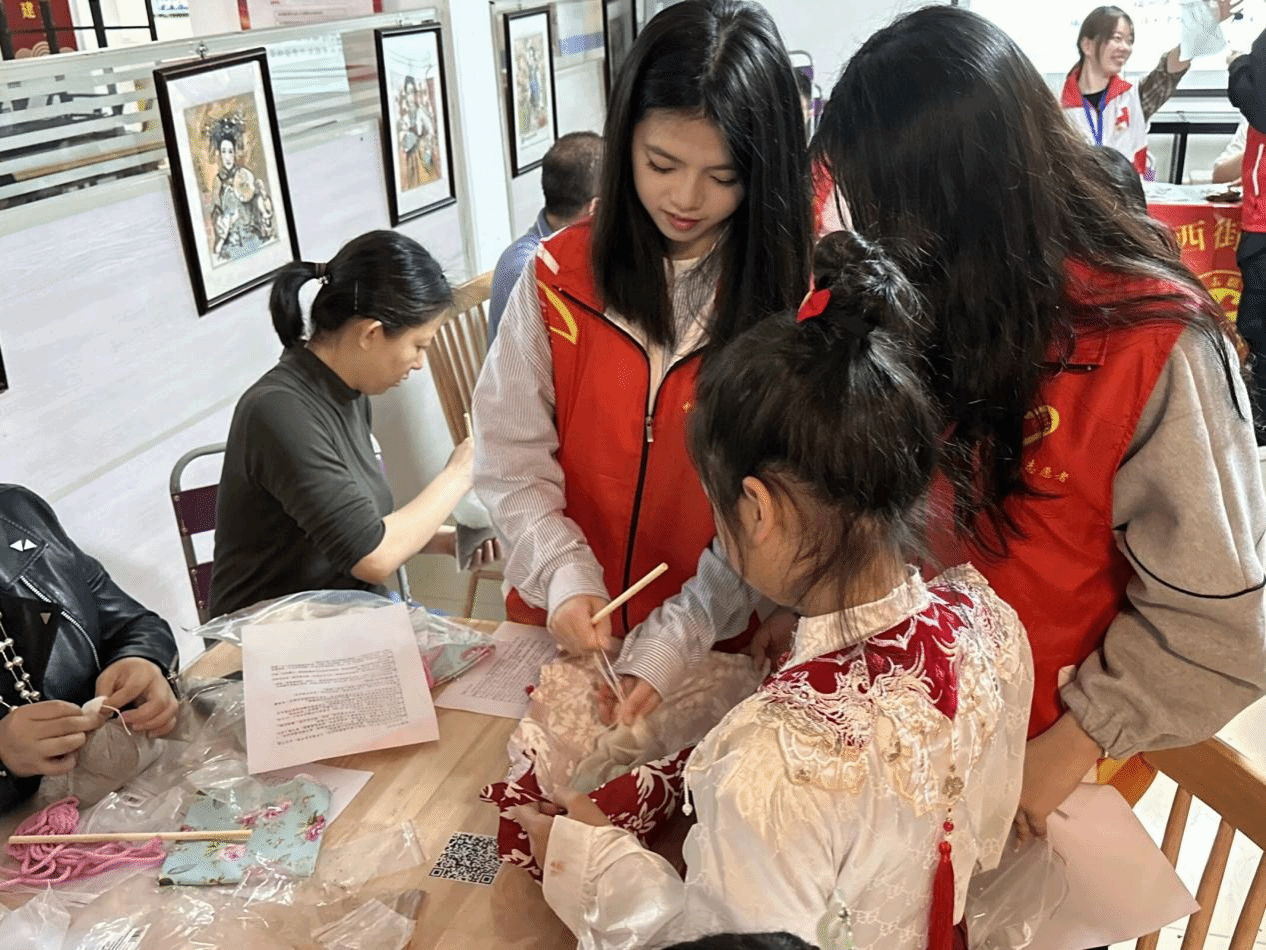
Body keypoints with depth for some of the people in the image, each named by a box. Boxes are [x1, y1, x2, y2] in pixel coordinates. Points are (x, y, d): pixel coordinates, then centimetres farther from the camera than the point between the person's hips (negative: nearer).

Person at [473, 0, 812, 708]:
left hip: (719, 642, -1)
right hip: (564, 627, 2)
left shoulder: (793, 300, -15)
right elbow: (511, 456, -6)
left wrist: (680, 634, -23)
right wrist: (564, 575, -21)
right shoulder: (561, 276, -9)